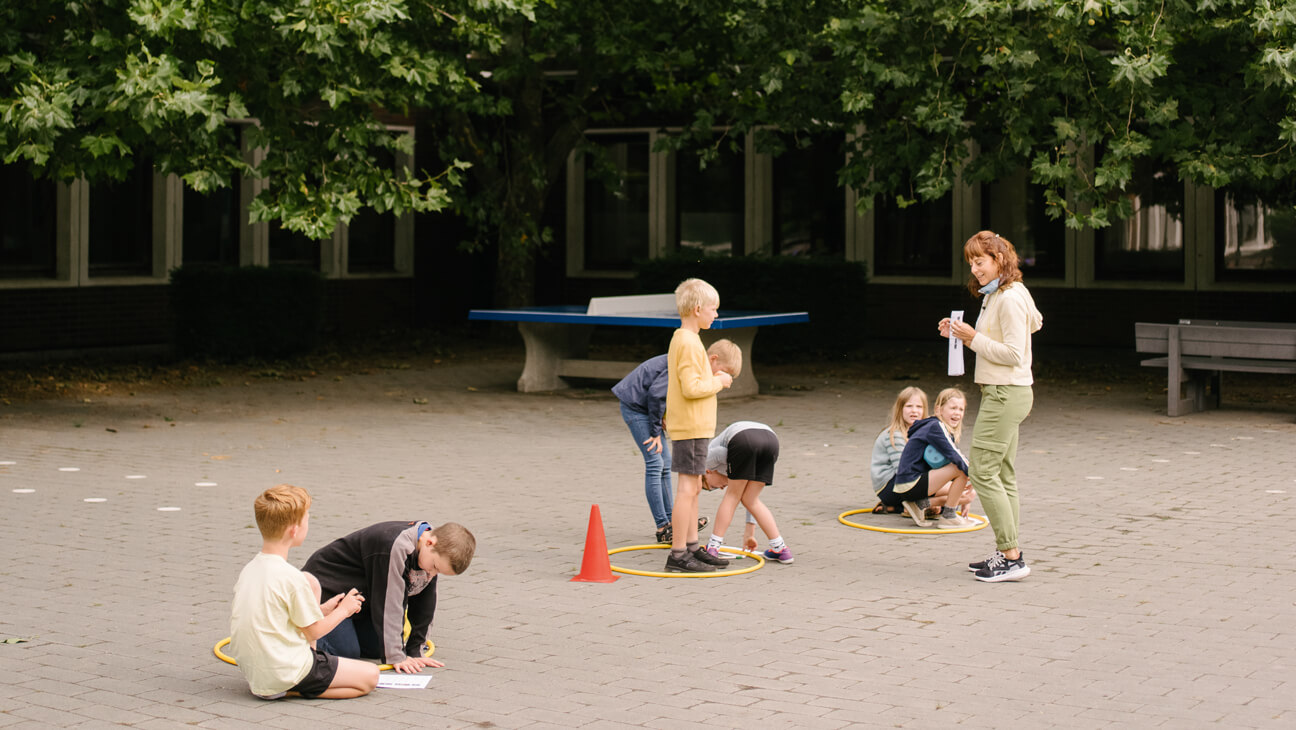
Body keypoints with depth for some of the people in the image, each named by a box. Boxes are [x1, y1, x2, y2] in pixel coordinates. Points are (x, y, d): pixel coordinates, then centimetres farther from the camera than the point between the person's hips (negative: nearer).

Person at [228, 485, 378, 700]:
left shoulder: (248, 570, 6)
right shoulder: (291, 577, -20)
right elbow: (313, 631, -9)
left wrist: (323, 609, 16)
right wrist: (344, 610, 8)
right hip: (284, 675, -9)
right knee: (370, 676, -1)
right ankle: (295, 691, -7)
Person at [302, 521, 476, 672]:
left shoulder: (435, 554, -10)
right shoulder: (394, 547, -37)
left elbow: (424, 604, -1)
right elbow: (388, 604, -33)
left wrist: (415, 651, -3)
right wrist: (395, 656, -29)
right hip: (326, 585, -8)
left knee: (375, 649, 0)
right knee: (346, 651, -19)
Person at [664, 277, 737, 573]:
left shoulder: (682, 339, 14)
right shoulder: (689, 343, -17)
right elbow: (691, 388, -24)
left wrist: (713, 376, 9)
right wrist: (719, 382, -11)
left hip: (693, 427, 11)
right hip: (692, 427, -11)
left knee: (693, 487, 15)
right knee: (688, 488, -8)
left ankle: (691, 547, 22)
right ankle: (678, 555, -6)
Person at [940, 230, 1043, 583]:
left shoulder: (1010, 299, -16)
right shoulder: (996, 296, 14)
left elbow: (1013, 353, -20)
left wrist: (974, 339, -16)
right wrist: (960, 334, 8)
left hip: (1006, 393, -11)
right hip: (1002, 393, 11)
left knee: (983, 471, -11)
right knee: (1003, 477, 11)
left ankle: (1011, 557, -10)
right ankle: (1007, 552, 15)